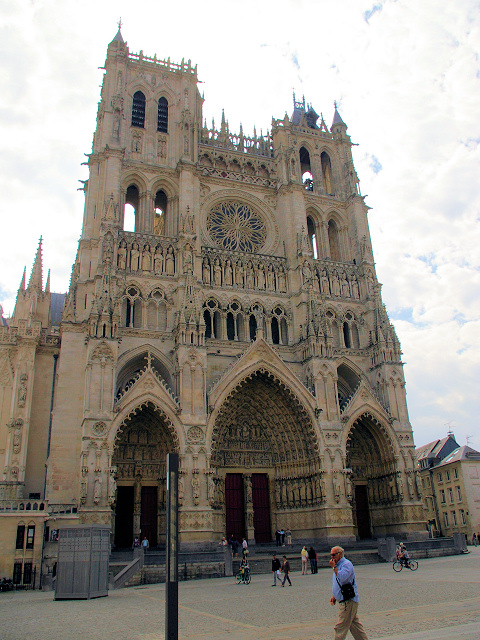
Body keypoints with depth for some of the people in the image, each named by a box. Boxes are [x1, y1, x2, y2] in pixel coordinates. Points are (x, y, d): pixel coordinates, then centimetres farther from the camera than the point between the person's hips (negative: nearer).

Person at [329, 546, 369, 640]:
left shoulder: (346, 564, -15)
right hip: (344, 601, 10)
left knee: (341, 628, -6)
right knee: (355, 624, 15)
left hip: (348, 601, -10)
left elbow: (342, 578, -30)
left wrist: (334, 567, -20)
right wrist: (334, 596, 16)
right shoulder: (338, 565, 15)